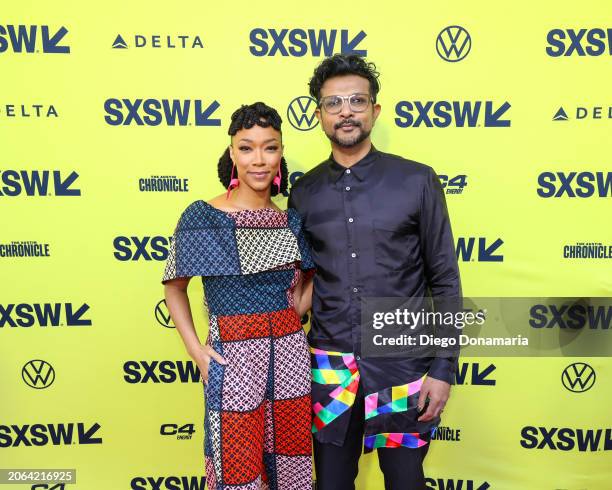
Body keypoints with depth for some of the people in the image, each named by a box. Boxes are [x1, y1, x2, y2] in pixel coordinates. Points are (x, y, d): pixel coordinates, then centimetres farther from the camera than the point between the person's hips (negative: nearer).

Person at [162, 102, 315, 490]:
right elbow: (174, 287, 1)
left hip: (290, 356, 4)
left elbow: (310, 275, 19)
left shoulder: (292, 221, 3)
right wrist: (196, 350, -6)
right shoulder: (202, 217, -8)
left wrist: (295, 314, 5)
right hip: (233, 359, -4)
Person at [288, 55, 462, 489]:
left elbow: (444, 280, -3)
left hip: (402, 364, -2)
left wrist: (444, 368, -6)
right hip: (329, 367, 2)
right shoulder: (304, 192, 3)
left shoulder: (417, 181, -5)